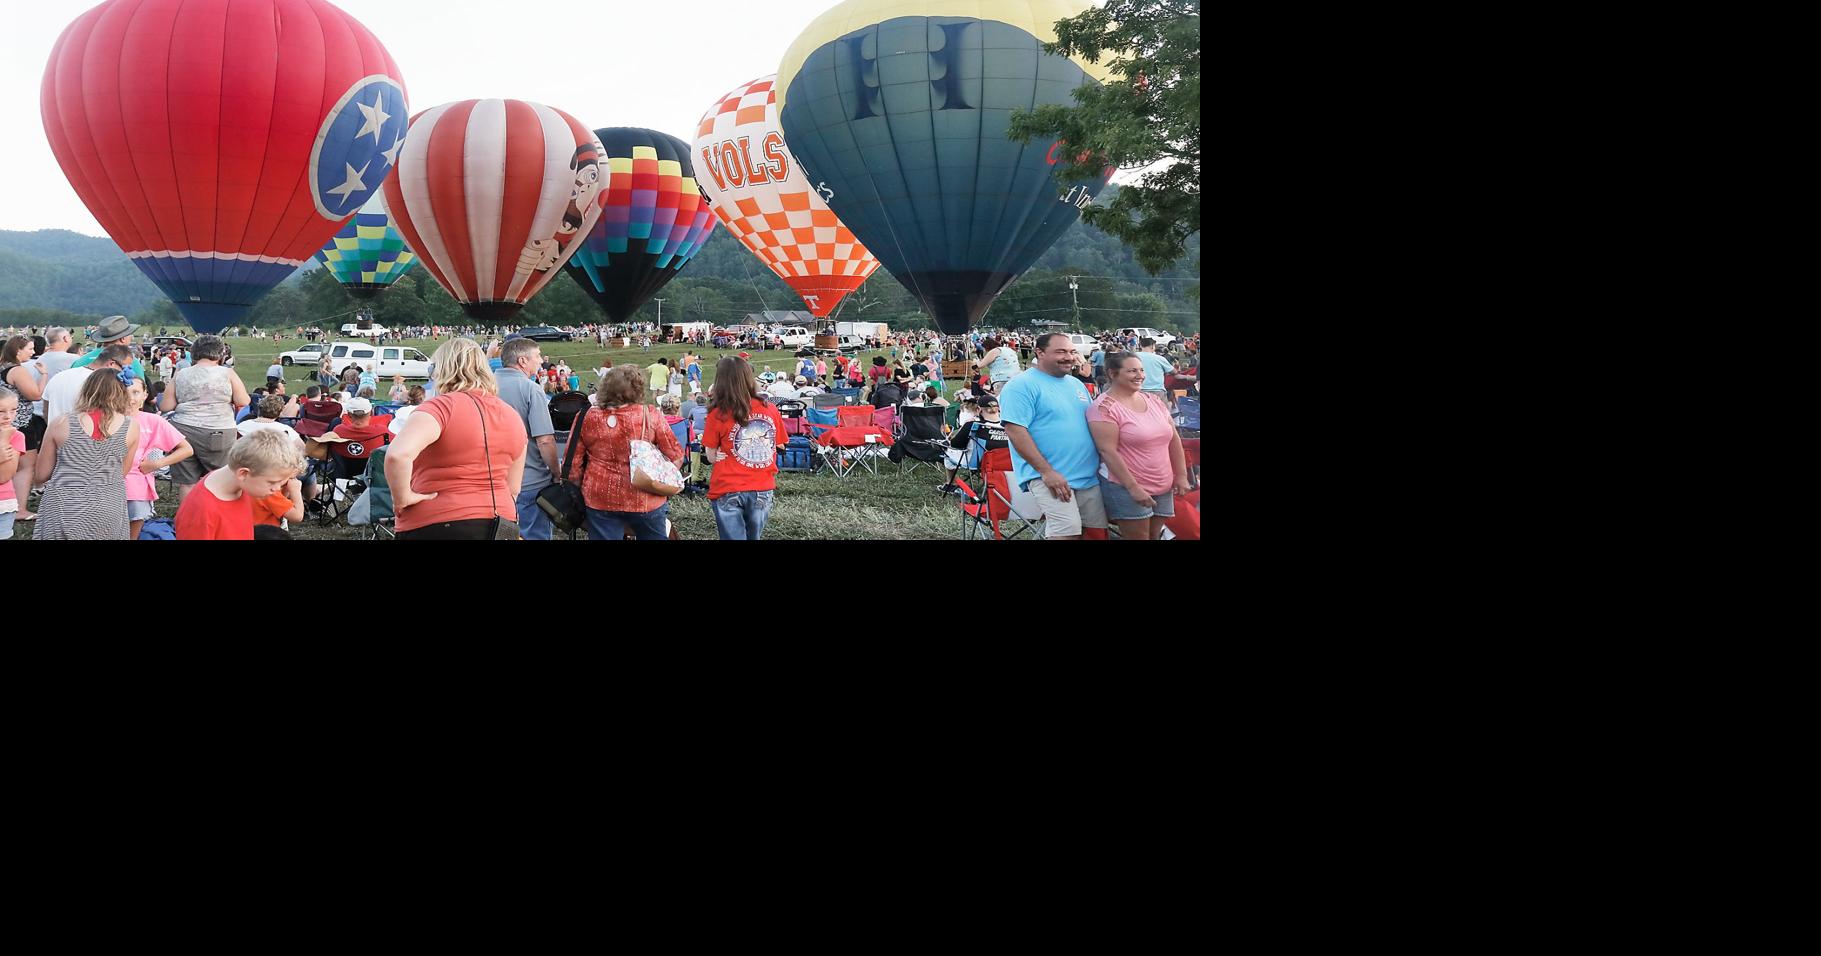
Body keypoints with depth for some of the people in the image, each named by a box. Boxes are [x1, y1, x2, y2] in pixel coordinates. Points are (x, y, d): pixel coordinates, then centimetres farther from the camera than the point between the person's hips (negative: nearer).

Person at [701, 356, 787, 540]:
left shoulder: (718, 414, -11)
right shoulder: (771, 409, -3)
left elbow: (712, 457, -3)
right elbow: (779, 447, 9)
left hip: (728, 491, -3)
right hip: (762, 490, 3)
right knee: (754, 537, 18)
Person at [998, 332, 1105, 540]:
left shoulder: (1076, 384, 17)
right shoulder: (1021, 386, -9)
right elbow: (1015, 430, -17)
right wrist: (1047, 471, -20)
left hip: (1090, 475, 8)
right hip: (1049, 476, -8)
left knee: (1097, 531, 7)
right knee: (1067, 532, -19)